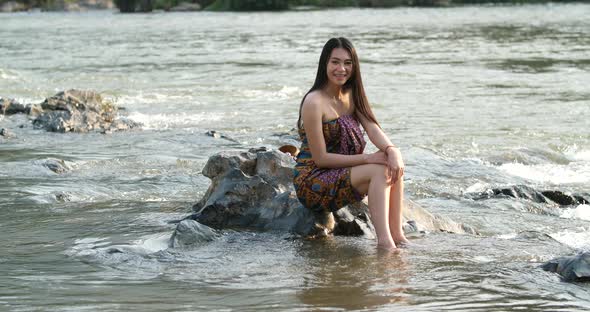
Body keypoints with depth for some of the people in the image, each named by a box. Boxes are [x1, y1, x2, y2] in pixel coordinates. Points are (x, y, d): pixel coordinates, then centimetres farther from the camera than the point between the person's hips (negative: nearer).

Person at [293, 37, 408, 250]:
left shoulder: (351, 95, 9)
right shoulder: (314, 102, -17)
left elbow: (372, 128, -6)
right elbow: (320, 158, -18)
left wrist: (392, 150, -28)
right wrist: (367, 158, -22)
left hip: (342, 170, 7)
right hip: (313, 181, -7)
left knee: (394, 165, -15)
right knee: (380, 171, -26)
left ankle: (397, 235, -19)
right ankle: (384, 241, -33)